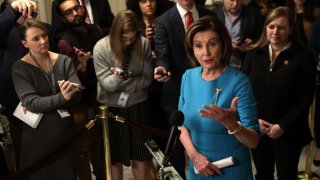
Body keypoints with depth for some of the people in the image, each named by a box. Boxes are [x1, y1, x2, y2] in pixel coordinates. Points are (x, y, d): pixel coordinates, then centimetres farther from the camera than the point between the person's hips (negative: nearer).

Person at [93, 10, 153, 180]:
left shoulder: (144, 44, -10)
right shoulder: (101, 47, -14)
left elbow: (146, 78, -7)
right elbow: (106, 83, -14)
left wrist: (123, 82, -17)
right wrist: (117, 77, -33)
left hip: (137, 105, 1)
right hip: (111, 107, -1)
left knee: (140, 155, 10)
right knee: (115, 157, 10)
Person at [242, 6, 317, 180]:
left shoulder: (304, 56, -8)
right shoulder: (254, 54, 2)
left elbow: (306, 97, -9)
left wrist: (283, 126, -14)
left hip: (288, 132, -3)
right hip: (257, 130, 3)